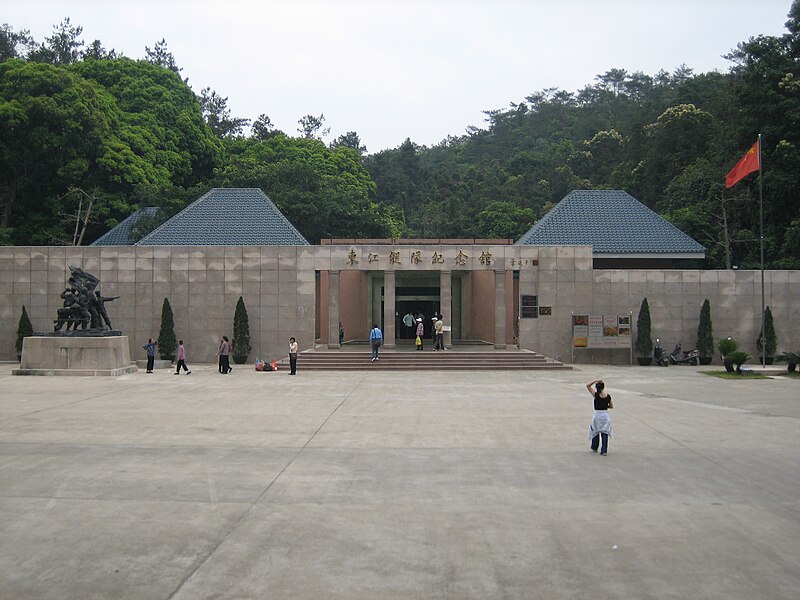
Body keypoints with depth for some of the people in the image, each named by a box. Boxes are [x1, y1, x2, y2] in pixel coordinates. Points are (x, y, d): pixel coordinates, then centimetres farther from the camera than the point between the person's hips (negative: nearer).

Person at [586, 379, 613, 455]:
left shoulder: (596, 395, -12)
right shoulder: (608, 395, -2)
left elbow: (587, 385, -7)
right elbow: (611, 406, 9)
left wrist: (596, 380, -9)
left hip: (597, 414, -2)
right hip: (605, 414, 2)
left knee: (595, 432, 17)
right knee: (605, 433, 4)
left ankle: (594, 448, 31)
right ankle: (604, 451, 1)